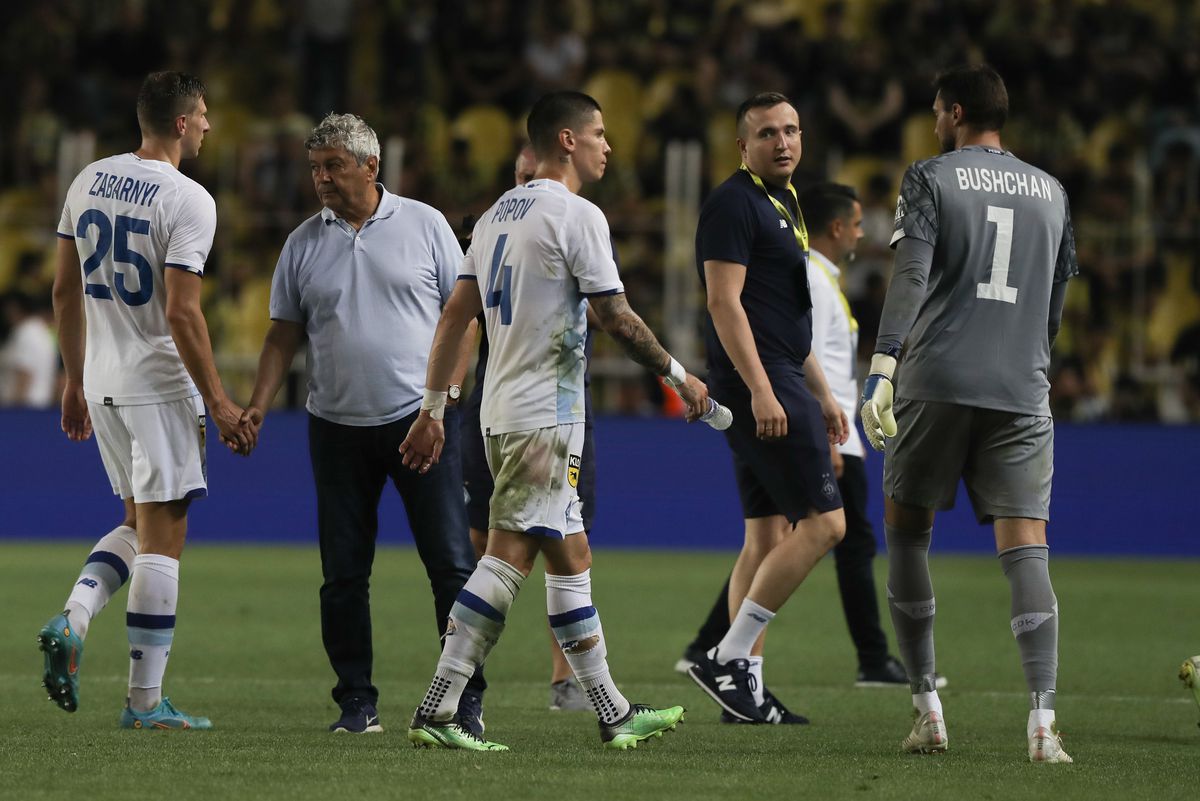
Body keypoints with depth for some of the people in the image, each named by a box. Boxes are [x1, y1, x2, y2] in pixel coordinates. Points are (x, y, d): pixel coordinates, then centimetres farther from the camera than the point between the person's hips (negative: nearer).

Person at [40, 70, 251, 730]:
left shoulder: (88, 181, 7)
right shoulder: (187, 201, -15)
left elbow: (65, 290, 12)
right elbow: (181, 314, -19)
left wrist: (75, 380, 21)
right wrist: (218, 401, -12)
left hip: (101, 381, 7)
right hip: (159, 386, -7)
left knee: (138, 524, 20)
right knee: (162, 536, -1)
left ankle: (72, 620, -2)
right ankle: (145, 701, 1)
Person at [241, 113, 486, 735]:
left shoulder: (424, 225, 3)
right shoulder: (303, 244, 8)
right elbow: (284, 335, 11)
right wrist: (257, 405, -2)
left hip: (421, 420, -2)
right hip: (337, 427, 2)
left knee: (450, 564, -4)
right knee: (343, 575, 2)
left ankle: (466, 699, 2)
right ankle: (356, 703, 9)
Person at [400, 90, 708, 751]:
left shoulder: (499, 213, 15)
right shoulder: (575, 215, -11)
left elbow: (454, 314, 13)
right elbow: (617, 319, -12)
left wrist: (433, 409, 15)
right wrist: (679, 377, 0)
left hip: (502, 414, 9)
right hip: (545, 417, -9)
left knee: (570, 557, 10)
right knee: (507, 557, -8)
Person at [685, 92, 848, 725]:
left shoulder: (783, 205, 21)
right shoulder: (734, 203, -10)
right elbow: (724, 302, -18)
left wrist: (822, 394, 27)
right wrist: (760, 389, -24)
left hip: (779, 385, 10)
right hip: (759, 386, -10)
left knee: (768, 536, 8)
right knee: (823, 523, -13)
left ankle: (745, 683, 9)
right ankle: (728, 660, -12)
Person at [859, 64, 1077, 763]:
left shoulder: (931, 179, 2)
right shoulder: (1051, 193, 16)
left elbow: (911, 274, -12)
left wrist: (883, 364, -19)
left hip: (937, 383, -3)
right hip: (1023, 392, 3)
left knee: (907, 530, 13)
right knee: (1026, 549, -3)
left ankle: (928, 710, 9)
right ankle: (1043, 720, -18)